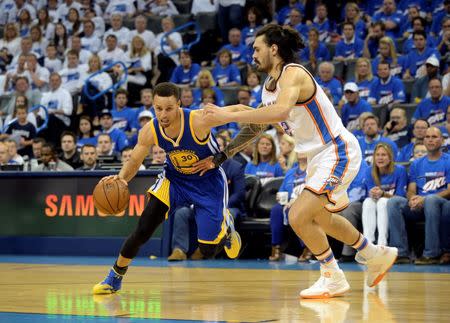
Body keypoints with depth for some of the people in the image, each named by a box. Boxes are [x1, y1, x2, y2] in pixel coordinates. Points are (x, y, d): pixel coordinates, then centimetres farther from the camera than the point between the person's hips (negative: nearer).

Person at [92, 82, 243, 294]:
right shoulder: (150, 131, -20)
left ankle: (226, 228, 33)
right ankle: (115, 277, 7)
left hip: (207, 181, -2)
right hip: (175, 178, 3)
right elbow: (135, 161, -6)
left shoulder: (198, 121, -33)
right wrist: (121, 177, -26)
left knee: (208, 248, -3)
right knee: (143, 230, -12)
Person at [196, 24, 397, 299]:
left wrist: (229, 116, -39)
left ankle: (334, 279, 0)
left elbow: (281, 111, -41)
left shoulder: (293, 74, -21)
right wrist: (220, 157, 17)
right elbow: (256, 126, 20)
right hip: (321, 155, 11)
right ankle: (378, 256, 42)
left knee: (298, 217, -17)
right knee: (320, 218, 25)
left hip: (339, 151, -11)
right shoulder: (270, 86, 9)